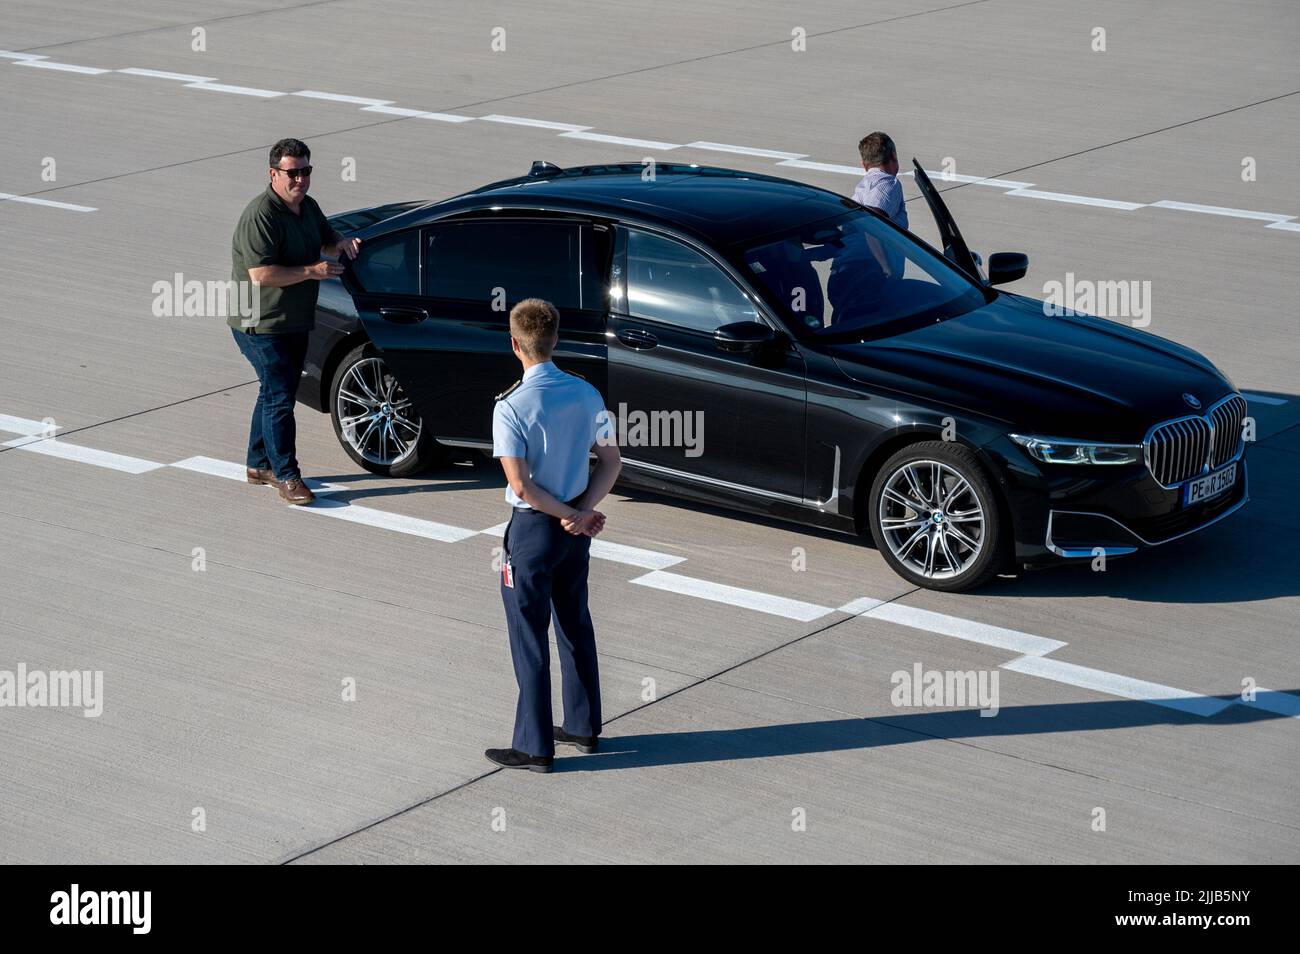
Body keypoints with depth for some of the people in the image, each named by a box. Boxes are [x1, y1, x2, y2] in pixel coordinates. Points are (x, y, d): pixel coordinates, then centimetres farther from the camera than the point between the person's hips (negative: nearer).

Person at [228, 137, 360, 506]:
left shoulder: (308, 207, 7)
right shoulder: (260, 216, -22)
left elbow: (326, 238, 26)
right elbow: (261, 274, -27)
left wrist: (341, 244, 2)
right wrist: (312, 272, -24)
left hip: (295, 322, 9)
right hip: (261, 326, -9)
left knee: (276, 393, 17)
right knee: (280, 397, -8)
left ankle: (259, 464, 30)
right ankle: (286, 476, -2)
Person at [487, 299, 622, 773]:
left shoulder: (511, 407, -20)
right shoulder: (587, 394, -2)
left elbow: (521, 486, -22)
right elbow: (611, 462, 2)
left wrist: (570, 515, -11)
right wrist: (583, 511, -7)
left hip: (533, 529, -6)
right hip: (577, 532, 6)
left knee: (529, 638, 3)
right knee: (576, 625, 19)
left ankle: (534, 746, 9)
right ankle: (584, 726, 29)